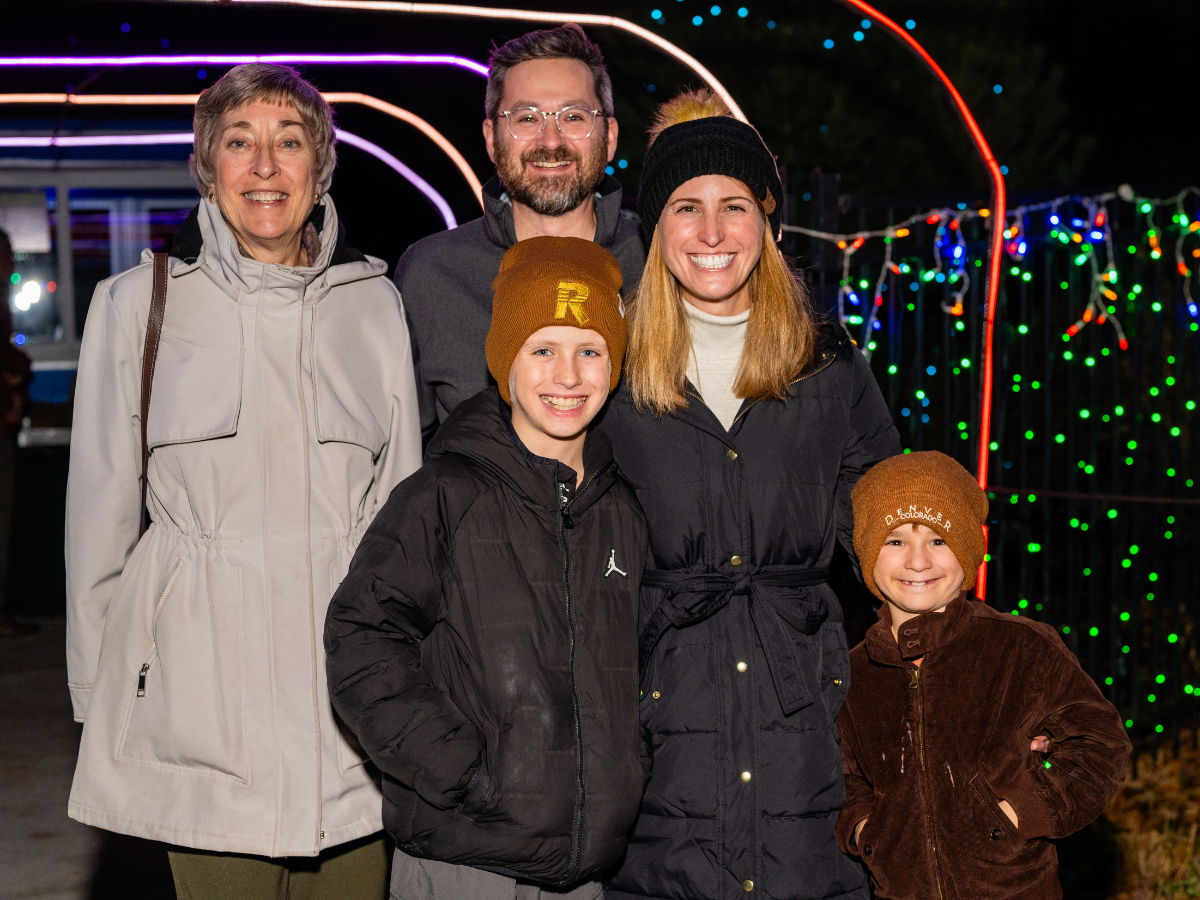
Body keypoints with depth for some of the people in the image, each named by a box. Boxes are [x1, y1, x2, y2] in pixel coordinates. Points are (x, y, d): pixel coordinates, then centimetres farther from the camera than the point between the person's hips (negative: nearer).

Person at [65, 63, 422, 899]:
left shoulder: (374, 303, 9)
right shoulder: (137, 303, 5)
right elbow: (100, 511, 7)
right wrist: (99, 697, 7)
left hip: (351, 677, 2)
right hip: (203, 688, -1)